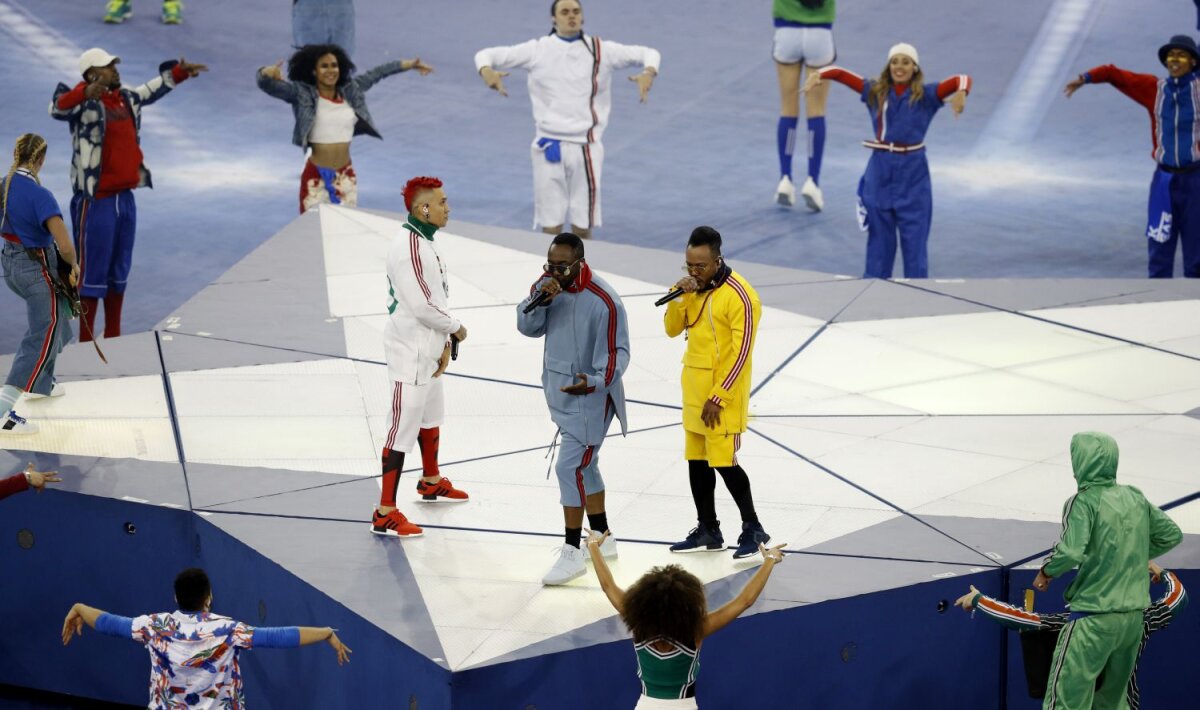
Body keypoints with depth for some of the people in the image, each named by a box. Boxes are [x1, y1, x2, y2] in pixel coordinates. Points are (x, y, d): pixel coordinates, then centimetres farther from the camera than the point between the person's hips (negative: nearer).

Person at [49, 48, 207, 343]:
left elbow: (152, 89, 28)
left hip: (125, 197, 8)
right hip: (96, 202, -8)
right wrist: (85, 93, -53)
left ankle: (113, 337, 30)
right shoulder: (85, 105, -15)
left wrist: (179, 73, 26)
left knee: (120, 272, 17)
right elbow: (58, 108, -36)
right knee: (93, 273, -2)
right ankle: (86, 343, 5)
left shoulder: (126, 98, 9)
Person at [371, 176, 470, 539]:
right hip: (410, 353, -10)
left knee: (432, 415, 27)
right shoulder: (408, 247, -24)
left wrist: (444, 342, 4)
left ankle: (431, 483, 49)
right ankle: (385, 515, -6)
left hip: (427, 349, 10)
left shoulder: (425, 241, 9)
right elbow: (422, 305, -26)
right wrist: (455, 328, -9)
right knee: (404, 429, -9)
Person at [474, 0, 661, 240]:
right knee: (551, 226, 2)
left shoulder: (601, 50, 3)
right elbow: (487, 54, 3)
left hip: (586, 147, 1)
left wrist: (649, 72, -16)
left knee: (583, 227, 6)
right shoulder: (538, 50, 2)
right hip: (549, 147, -1)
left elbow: (648, 53, 7)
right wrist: (487, 71, -21)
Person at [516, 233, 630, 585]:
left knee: (570, 467, -11)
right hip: (560, 392, 8)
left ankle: (572, 553, -3)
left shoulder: (604, 302, -22)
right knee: (585, 465, 18)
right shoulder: (548, 283, -1)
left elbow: (617, 353, -17)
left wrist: (594, 382, -33)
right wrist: (539, 300, -18)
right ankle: (602, 539, 32)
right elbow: (527, 327, 0)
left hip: (589, 396, -8)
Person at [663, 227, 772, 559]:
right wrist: (678, 297, -8)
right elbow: (673, 329, 11)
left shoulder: (739, 296, -18)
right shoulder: (695, 288, 7)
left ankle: (753, 529, 6)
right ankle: (708, 530, 21)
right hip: (694, 389, 8)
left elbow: (741, 353, -18)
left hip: (723, 395, -8)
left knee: (724, 462, -7)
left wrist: (718, 398, -19)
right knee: (697, 461, 11)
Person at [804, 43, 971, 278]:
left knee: (914, 236, 3)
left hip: (913, 172, -2)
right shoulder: (875, 91, 2)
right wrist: (819, 74, -22)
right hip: (880, 170, 2)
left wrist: (961, 92, -38)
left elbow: (962, 79, -15)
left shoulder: (926, 95, -3)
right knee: (879, 235, 11)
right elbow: (842, 74, -3)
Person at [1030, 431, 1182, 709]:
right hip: (1134, 616, 7)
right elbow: (1171, 535, 19)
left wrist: (1047, 571, -5)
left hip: (1095, 616, -7)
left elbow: (1071, 551, -23)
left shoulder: (1083, 502, -12)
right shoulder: (1136, 498, 9)